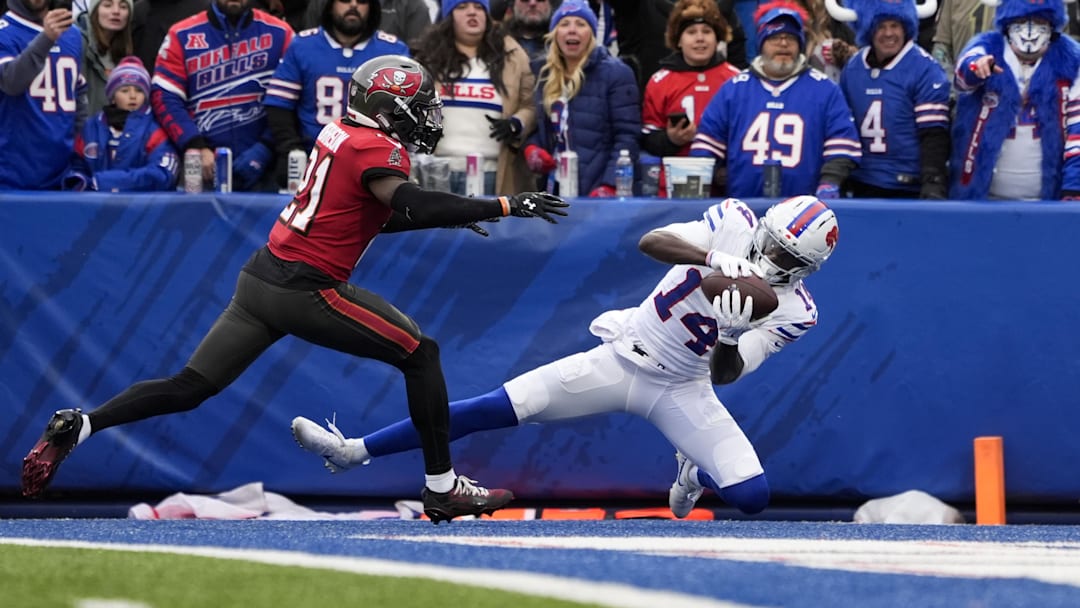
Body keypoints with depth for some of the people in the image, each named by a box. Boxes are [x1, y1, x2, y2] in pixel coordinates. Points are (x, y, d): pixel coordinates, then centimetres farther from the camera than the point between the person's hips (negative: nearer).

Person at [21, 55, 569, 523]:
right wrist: (503, 205, -26)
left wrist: (450, 216, 22)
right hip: (304, 290, -8)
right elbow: (408, 206, -28)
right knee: (420, 353, 2)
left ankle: (79, 426, -3)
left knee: (190, 388, 9)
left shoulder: (341, 134, 15)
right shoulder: (376, 148, -11)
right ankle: (443, 488, 3)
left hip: (261, 276, 8)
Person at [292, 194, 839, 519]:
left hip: (680, 391, 0)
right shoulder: (736, 223, -9)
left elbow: (725, 374, -13)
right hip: (619, 359, 0)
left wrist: (731, 338, -35)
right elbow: (649, 242, -23)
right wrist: (712, 260, -38)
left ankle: (696, 473, 23)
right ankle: (353, 451, -7)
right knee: (496, 407, -13)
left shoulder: (793, 311, -9)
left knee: (752, 496, -17)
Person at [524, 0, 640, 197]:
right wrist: (531, 147, 0)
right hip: (553, 190, 6)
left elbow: (627, 137, -10)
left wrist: (609, 185, -20)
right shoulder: (543, 75, 14)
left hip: (596, 193, -6)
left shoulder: (615, 74, -4)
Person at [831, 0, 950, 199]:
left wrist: (933, 183, -20)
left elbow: (935, 134, -13)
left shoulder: (925, 69, -9)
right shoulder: (852, 70, 8)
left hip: (910, 189, -5)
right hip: (864, 189, 5)